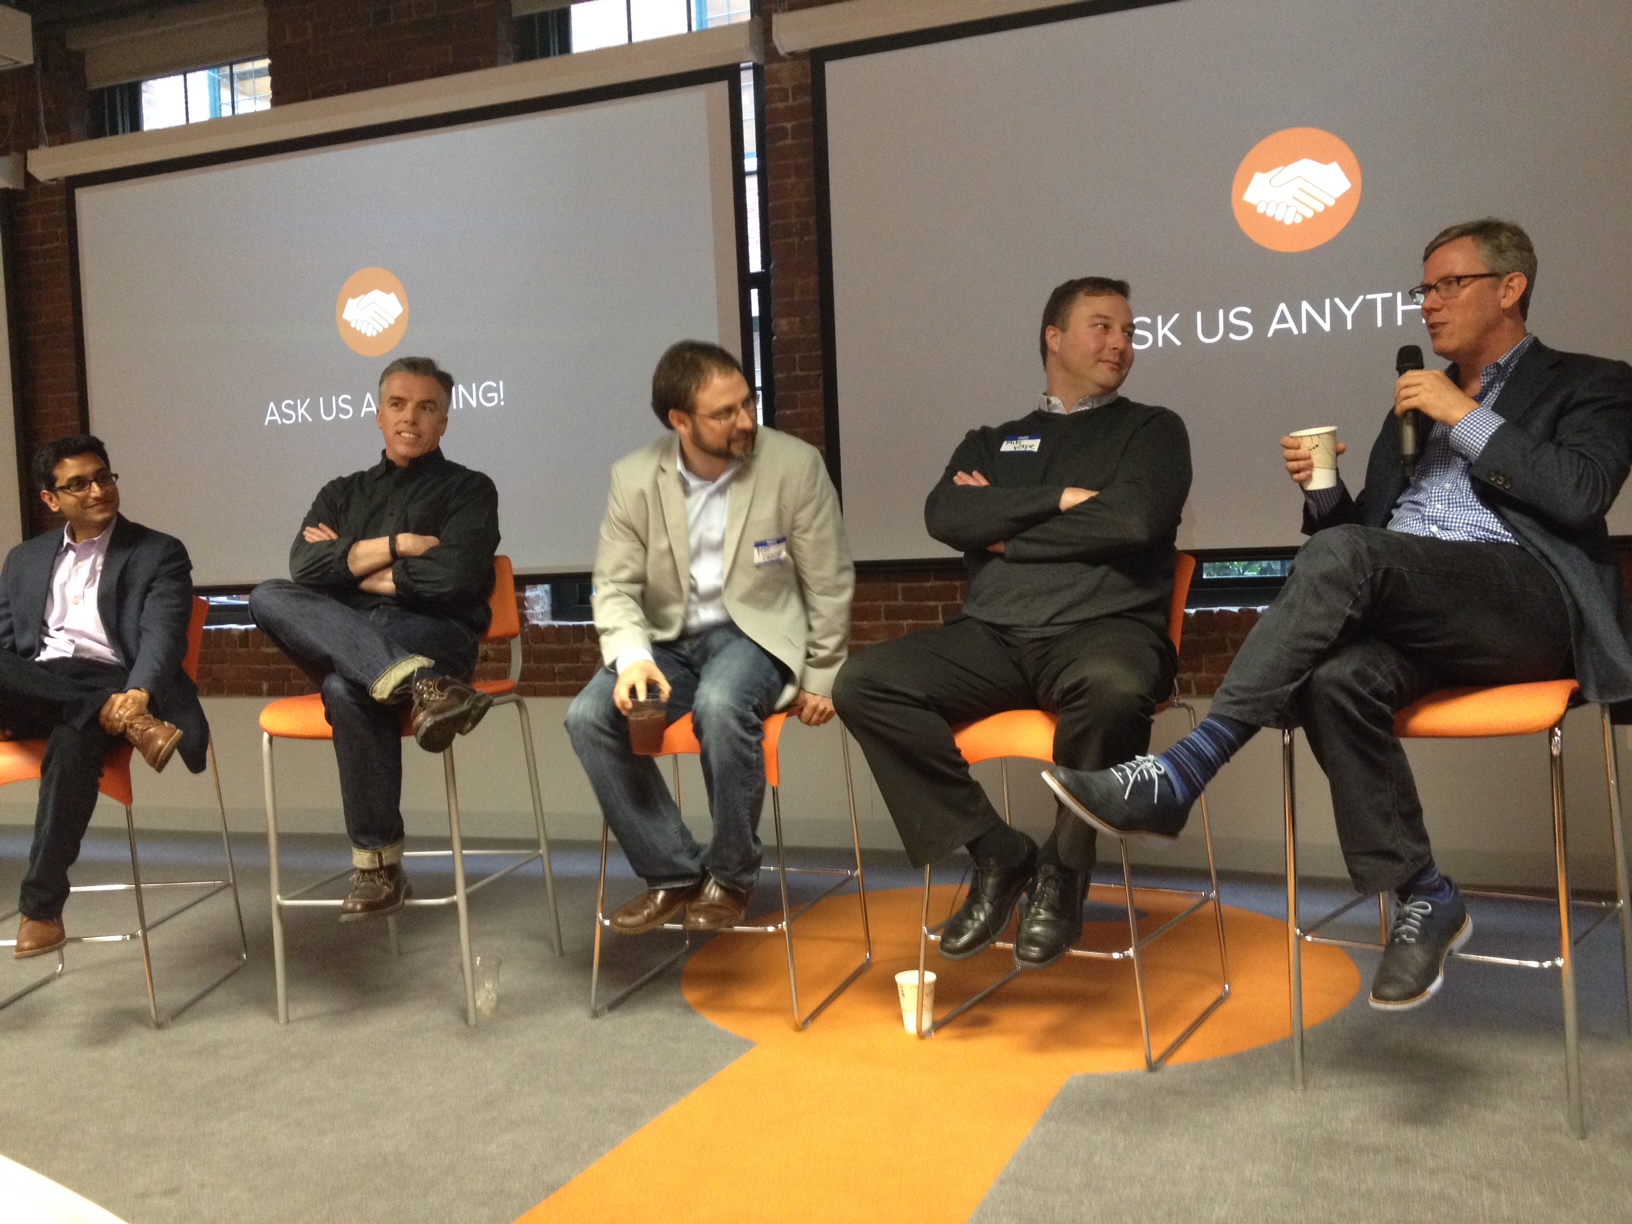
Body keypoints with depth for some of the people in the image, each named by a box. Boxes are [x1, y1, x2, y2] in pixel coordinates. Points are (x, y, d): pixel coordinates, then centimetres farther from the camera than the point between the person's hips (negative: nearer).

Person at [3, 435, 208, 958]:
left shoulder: (159, 553, 9)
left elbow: (163, 636, -7)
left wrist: (138, 693, -30)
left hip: (112, 686, -4)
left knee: (72, 745, -37)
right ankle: (124, 721, -30)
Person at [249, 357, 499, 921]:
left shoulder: (467, 489, 11)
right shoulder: (344, 493, 24)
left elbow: (454, 577, -9)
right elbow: (304, 566, 5)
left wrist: (351, 566, 1)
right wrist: (395, 545, -6)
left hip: (434, 636, -4)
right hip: (345, 638, 5)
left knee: (346, 689, -37)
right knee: (269, 597, -30)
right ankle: (422, 686, -43)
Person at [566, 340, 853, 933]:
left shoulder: (795, 464, -10)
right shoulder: (634, 478, -3)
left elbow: (829, 584, -2)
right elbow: (614, 585, -1)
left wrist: (820, 679, -1)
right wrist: (632, 657, -21)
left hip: (758, 633, -3)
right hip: (670, 640, 4)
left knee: (721, 706, -36)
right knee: (588, 716, -22)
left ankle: (731, 875, -10)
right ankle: (673, 873, -5)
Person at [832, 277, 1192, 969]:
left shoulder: (1151, 430, 17)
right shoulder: (992, 443, 24)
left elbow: (1134, 519, -5)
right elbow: (944, 517, 3)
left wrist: (1004, 528, 2)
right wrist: (1059, 498, -3)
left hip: (1104, 628, -3)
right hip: (992, 639, 3)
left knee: (1113, 688, -40)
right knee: (863, 684, -21)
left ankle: (1062, 872, -13)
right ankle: (995, 853, -8)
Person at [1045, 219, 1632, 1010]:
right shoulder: (1415, 401, 29)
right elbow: (1365, 531, 26)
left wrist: (1468, 417, -5)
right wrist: (1325, 493, 5)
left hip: (1529, 604, -5)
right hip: (1408, 613, 5)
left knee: (1344, 556, -33)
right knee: (1337, 678, -32)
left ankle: (1181, 773, -35)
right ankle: (1422, 900, -17)